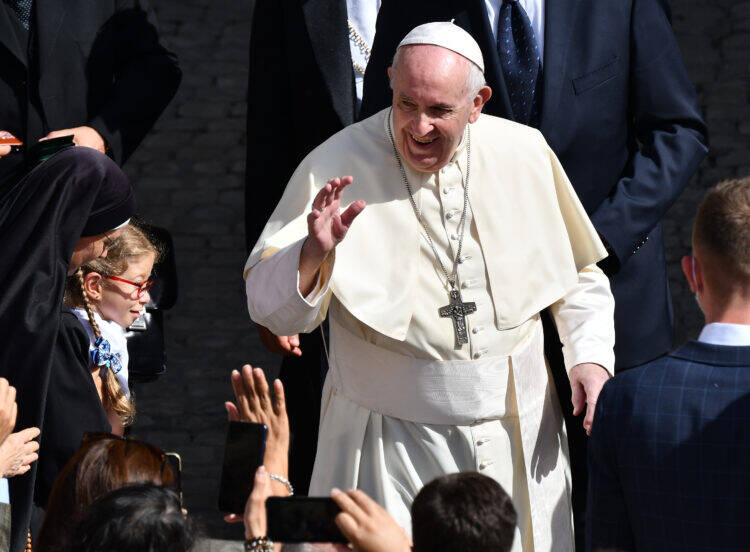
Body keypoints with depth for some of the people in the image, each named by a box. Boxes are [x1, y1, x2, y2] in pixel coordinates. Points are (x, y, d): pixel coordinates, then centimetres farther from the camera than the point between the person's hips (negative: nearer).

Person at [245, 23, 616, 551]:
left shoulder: (523, 153, -1)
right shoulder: (339, 166, -11)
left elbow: (578, 273, 13)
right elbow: (268, 304, -14)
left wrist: (590, 356, -1)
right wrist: (313, 252, -33)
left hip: (516, 426, 3)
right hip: (390, 440, -3)